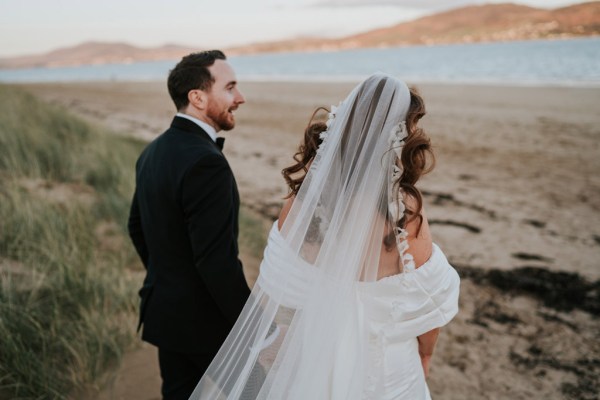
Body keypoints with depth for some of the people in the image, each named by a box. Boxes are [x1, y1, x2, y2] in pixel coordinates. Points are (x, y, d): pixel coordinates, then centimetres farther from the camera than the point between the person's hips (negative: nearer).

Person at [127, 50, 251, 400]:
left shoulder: (153, 152, 4)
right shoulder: (206, 162, -25)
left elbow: (137, 226, 14)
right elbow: (217, 260, -27)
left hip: (164, 312, 8)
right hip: (207, 320, -8)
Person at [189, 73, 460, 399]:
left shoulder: (306, 193, -13)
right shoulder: (405, 212, -24)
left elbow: (278, 286, -5)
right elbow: (428, 301, -14)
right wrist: (425, 353, 7)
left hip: (312, 352, 3)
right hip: (381, 374, -3)